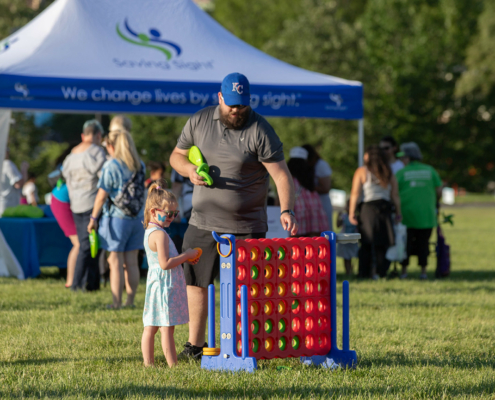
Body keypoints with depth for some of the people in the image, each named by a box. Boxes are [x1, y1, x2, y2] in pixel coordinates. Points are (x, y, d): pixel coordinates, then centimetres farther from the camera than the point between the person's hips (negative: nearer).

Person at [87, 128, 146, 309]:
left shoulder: (111, 166, -11)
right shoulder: (140, 166, 6)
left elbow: (102, 194, -10)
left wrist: (93, 217, -4)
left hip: (116, 217, -5)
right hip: (137, 217, 5)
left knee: (116, 261, 0)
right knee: (132, 262, 10)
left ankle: (116, 302, 0)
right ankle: (130, 300, 13)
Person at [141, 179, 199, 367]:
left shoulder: (150, 232, 14)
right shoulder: (160, 234, -17)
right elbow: (165, 263, -23)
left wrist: (184, 258, 13)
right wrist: (186, 256, -14)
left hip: (155, 284, 10)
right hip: (165, 286, -10)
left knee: (150, 327, 9)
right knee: (167, 328, -7)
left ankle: (148, 363, 12)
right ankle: (172, 365, -5)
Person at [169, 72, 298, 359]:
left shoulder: (260, 131, -9)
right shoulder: (199, 121, 5)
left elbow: (281, 174, -15)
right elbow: (177, 155, 17)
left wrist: (287, 211, -29)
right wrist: (189, 169, -7)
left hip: (246, 227, -4)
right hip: (203, 223, 4)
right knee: (196, 282, 10)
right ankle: (195, 346, 22)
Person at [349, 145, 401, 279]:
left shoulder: (361, 172, 2)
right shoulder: (388, 173, 11)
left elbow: (355, 194, -4)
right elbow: (395, 196, 10)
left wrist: (351, 213, -4)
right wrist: (398, 213, 15)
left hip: (367, 208, -2)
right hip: (385, 209, 2)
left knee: (367, 244, 0)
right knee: (383, 244, 5)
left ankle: (364, 273, -1)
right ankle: (380, 272, 1)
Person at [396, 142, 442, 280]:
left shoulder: (401, 173, -2)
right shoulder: (430, 170, 6)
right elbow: (439, 191, 6)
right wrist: (434, 202, 23)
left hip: (407, 213, -2)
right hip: (426, 214, 2)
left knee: (406, 242, 5)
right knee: (423, 243, 7)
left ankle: (404, 271, 4)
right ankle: (423, 271, 4)